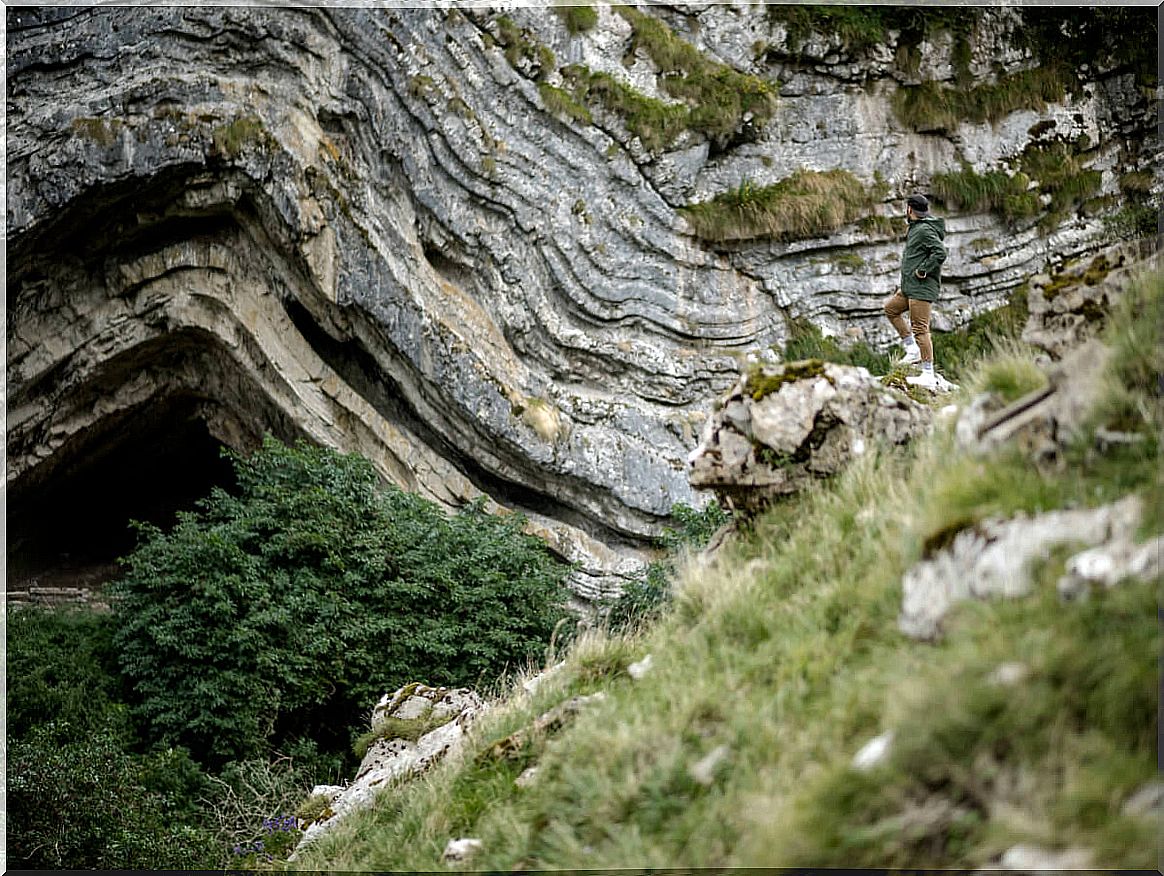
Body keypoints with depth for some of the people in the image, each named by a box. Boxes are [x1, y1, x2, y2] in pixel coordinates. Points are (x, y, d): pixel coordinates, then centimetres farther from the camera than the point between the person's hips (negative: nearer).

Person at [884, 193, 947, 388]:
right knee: (891, 309, 21)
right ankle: (912, 348, 17)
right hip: (910, 287, 11)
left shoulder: (925, 230, -15)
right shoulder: (916, 228, 16)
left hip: (922, 287, -11)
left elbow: (940, 253, -26)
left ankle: (929, 375, -10)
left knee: (920, 328, -11)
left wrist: (922, 270, -20)